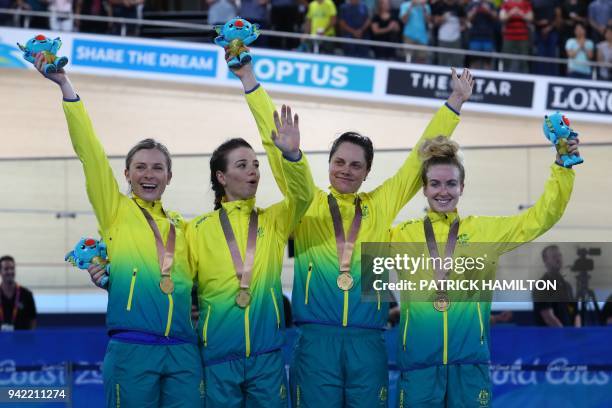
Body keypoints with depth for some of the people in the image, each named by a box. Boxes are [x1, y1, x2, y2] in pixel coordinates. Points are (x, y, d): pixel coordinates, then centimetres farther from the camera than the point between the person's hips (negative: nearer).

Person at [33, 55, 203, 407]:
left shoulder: (181, 226, 18)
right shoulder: (115, 211, 8)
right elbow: (91, 152, -1)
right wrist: (65, 85, -9)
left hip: (183, 352, 4)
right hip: (131, 350, -4)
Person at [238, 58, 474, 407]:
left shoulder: (382, 206, 13)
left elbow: (422, 156, 19)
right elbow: (276, 140, 8)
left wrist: (456, 102, 21)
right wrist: (249, 78, 5)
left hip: (368, 342, 1)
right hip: (316, 340, -1)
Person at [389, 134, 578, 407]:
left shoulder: (485, 230, 9)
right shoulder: (402, 235, 8)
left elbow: (543, 215, 9)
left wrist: (563, 168, 1)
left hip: (470, 361, 0)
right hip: (418, 362, 0)